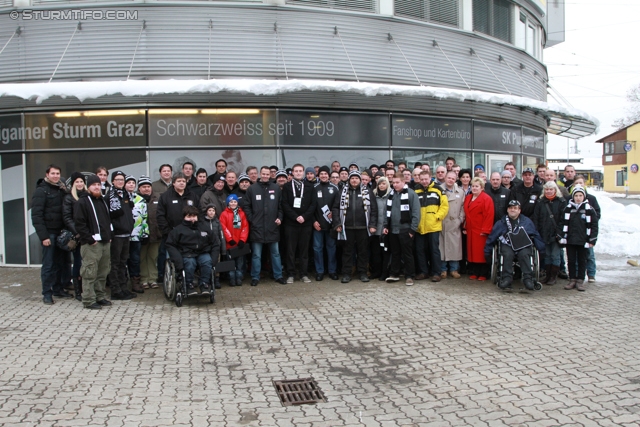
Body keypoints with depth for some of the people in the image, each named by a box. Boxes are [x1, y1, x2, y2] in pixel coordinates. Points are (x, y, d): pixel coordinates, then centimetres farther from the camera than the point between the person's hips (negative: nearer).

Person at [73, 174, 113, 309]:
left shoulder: (103, 201, 20)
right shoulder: (82, 202, -6)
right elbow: (79, 223, -13)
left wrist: (110, 235, 15)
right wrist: (90, 239, -16)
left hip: (105, 242, 8)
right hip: (91, 244, -8)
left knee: (103, 272, 12)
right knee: (90, 273, -6)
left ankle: (100, 296, 22)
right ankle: (89, 300, -1)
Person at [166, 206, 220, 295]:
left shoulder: (204, 227, 14)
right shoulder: (178, 229, 4)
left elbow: (215, 243, 15)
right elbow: (170, 245, -2)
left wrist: (214, 259, 0)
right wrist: (178, 261, -16)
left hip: (203, 253, 2)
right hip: (187, 255, -2)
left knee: (207, 261, -29)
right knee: (189, 263, -34)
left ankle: (205, 284, -13)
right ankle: (189, 285, -14)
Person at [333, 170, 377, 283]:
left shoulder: (367, 192, 5)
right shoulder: (343, 192, 6)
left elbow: (373, 209, 3)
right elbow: (335, 208, 5)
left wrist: (372, 225, -5)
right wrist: (337, 224, -3)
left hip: (363, 227, 0)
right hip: (347, 227, 0)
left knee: (363, 250, 7)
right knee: (347, 250, 7)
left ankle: (362, 273, 18)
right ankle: (346, 273, 14)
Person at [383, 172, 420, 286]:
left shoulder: (411, 194, -9)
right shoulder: (391, 194, 10)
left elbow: (416, 213, -11)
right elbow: (388, 211, 15)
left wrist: (413, 229, -15)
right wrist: (386, 225, 7)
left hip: (405, 229, -6)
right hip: (393, 229, 6)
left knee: (407, 254, 1)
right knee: (395, 253, 14)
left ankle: (409, 276, 9)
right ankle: (394, 274, 23)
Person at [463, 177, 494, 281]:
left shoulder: (486, 199, -8)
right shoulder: (468, 198, 14)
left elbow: (489, 215, -14)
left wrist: (485, 230, -17)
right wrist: (465, 227, 11)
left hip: (481, 231, -7)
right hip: (470, 230, 7)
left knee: (481, 252, -3)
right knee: (472, 251, 9)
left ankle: (483, 274, 5)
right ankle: (473, 272, 16)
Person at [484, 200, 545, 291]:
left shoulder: (527, 222, 16)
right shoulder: (501, 223, 14)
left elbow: (536, 236, 19)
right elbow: (491, 238, 16)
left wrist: (542, 251, 12)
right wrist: (487, 252, 13)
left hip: (524, 246, 0)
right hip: (507, 245, 0)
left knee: (524, 254, -33)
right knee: (508, 254, -33)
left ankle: (528, 278, -33)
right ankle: (507, 278, -32)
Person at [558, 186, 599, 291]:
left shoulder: (589, 209, 0)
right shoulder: (567, 208, 5)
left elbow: (594, 225, 0)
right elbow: (562, 223, 7)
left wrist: (592, 240, -5)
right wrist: (562, 237, 1)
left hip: (583, 241, -1)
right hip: (570, 240, 2)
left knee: (582, 261, 6)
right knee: (571, 261, 7)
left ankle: (580, 281, 13)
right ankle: (572, 280, 16)